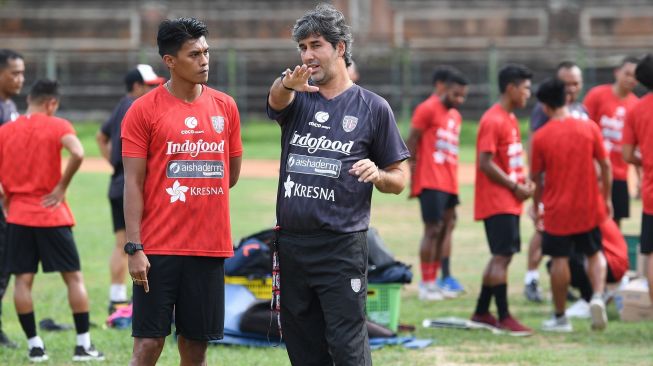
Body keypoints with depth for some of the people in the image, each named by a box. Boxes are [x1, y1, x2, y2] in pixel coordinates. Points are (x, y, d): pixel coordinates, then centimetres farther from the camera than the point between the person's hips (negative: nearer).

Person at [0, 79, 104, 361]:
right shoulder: (57, 126, -5)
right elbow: (77, 154, -23)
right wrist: (61, 187, -11)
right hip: (51, 214, -2)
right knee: (74, 278, 6)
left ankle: (34, 345, 3)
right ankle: (84, 345, 4)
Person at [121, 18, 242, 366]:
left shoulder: (225, 106, 7)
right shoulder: (143, 110, -4)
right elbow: (133, 183, -6)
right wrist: (134, 248, -12)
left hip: (210, 245, 4)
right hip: (158, 247, -3)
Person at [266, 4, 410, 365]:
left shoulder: (372, 108, 3)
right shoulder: (296, 98, 9)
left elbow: (399, 179, 7)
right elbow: (277, 99, -18)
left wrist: (378, 175, -17)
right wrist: (287, 84, -42)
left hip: (342, 245, -4)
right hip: (291, 245, 4)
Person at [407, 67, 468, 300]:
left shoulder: (455, 116, 18)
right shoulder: (428, 109, -6)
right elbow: (412, 142, -8)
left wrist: (454, 183, 16)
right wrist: (412, 176, -13)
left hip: (448, 182, 8)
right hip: (431, 182, -8)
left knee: (445, 229, 7)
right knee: (433, 229, -8)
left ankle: (433, 281, 11)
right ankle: (426, 284, -5)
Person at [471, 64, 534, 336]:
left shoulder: (510, 119, 15)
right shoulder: (493, 121, -15)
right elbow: (486, 163, -20)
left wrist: (523, 182, 6)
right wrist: (516, 187, -16)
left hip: (510, 201, 10)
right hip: (498, 201, -10)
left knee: (502, 256, 13)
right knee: (502, 257, -10)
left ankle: (481, 313, 21)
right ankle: (504, 318, -8)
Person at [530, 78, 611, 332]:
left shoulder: (540, 137, -9)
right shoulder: (589, 128, -5)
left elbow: (536, 176, -1)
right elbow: (605, 165, -1)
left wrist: (536, 203, 15)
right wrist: (606, 197, 11)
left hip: (557, 208, -2)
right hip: (588, 207, 2)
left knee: (559, 260, 6)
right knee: (594, 254, 16)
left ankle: (560, 317, 12)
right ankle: (598, 296, -9)